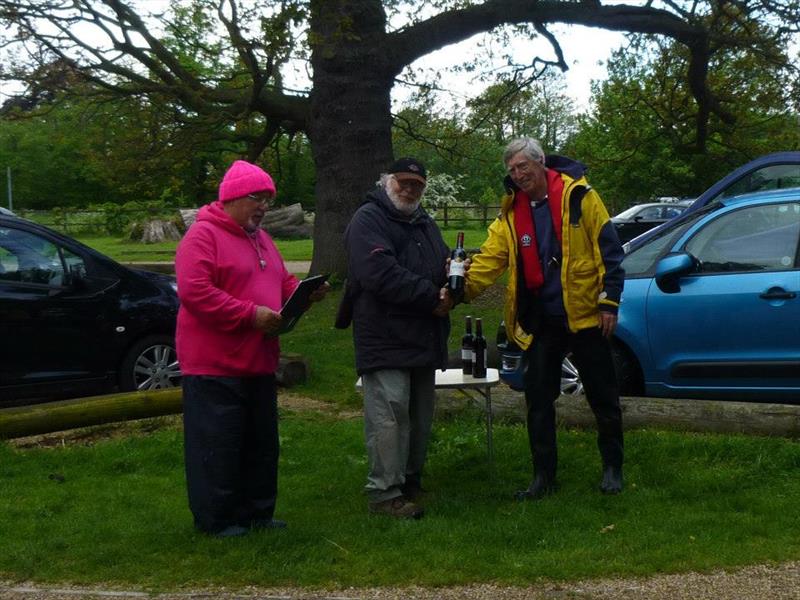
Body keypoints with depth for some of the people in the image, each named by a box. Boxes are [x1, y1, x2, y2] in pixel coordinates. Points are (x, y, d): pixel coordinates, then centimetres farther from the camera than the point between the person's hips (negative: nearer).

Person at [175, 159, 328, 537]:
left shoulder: (261, 239, 18)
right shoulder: (203, 236, -11)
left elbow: (282, 284, 25)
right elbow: (194, 292, -22)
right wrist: (250, 314, -22)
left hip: (258, 364, 9)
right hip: (215, 366, -9)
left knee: (261, 443, 15)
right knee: (218, 447, -2)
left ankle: (257, 512, 26)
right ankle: (216, 519, 10)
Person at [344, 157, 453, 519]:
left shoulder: (424, 224, 22)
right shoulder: (367, 220, -6)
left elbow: (443, 263, 23)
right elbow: (381, 273, -20)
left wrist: (454, 272, -4)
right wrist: (432, 298, -16)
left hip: (424, 338, 9)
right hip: (385, 339, -8)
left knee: (420, 415, 13)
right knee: (389, 415, -12)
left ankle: (410, 481, 25)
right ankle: (384, 493, -7)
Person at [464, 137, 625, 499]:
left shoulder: (579, 197, -7)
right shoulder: (510, 214, 5)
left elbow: (609, 251, -7)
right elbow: (491, 257, -4)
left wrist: (610, 302, -11)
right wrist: (467, 283, -24)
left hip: (584, 315, -4)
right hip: (540, 321, 4)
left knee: (603, 396, 7)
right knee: (538, 399, 8)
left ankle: (612, 467, 24)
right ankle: (543, 475, 19)